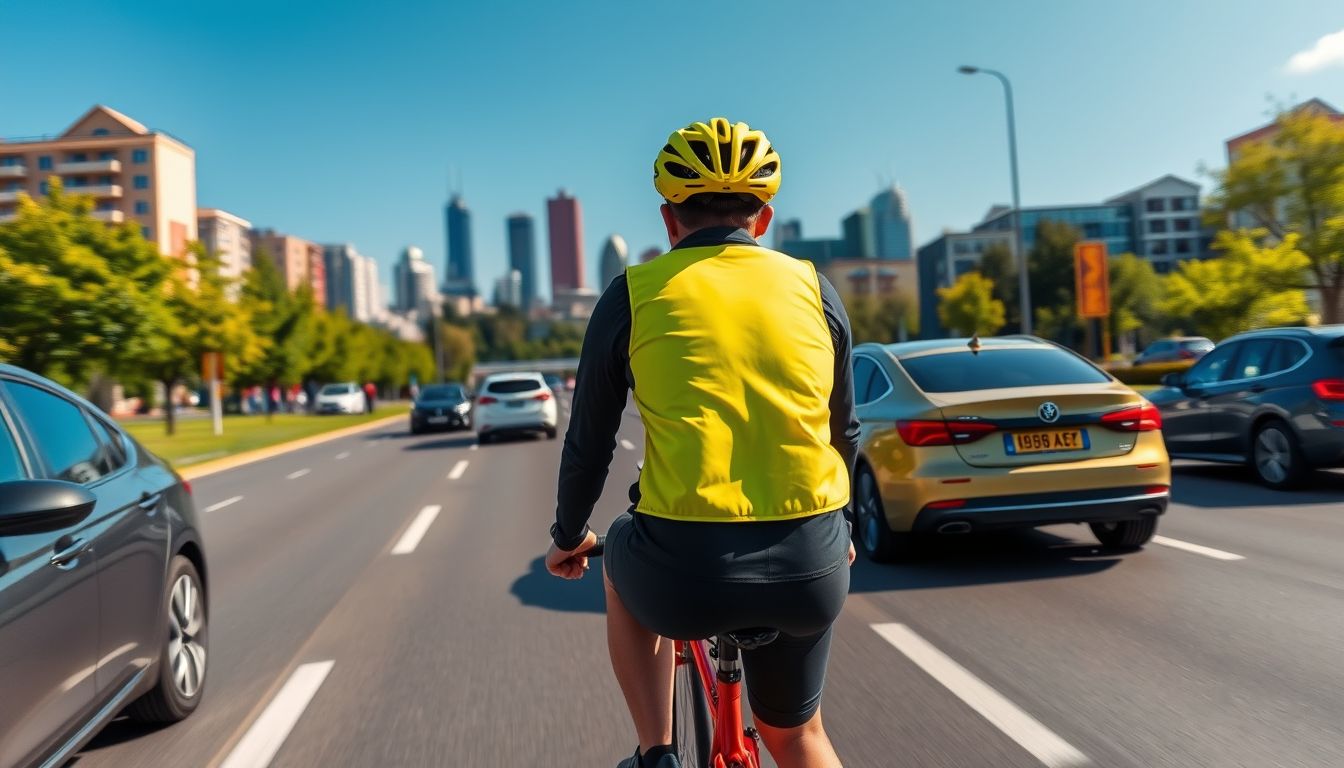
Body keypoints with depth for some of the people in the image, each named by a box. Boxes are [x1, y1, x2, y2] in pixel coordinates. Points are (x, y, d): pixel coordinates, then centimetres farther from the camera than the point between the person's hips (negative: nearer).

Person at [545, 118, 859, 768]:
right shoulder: (812, 289, 8)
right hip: (812, 567, 3)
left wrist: (568, 537, 28)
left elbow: (589, 441, 10)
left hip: (686, 568, -2)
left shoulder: (635, 294, 2)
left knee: (625, 564, 34)